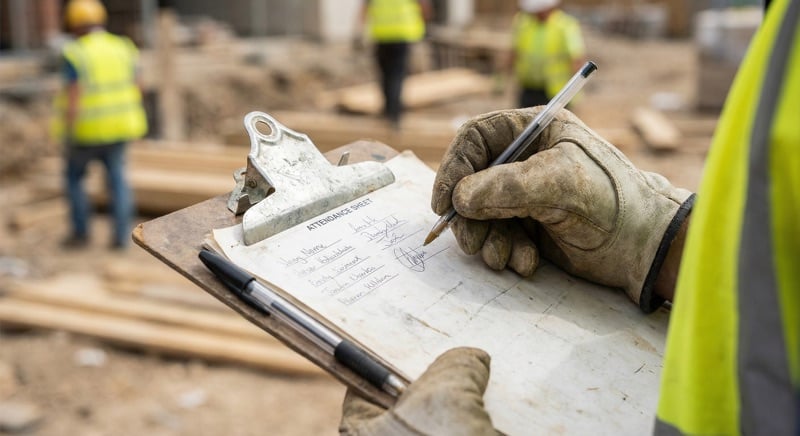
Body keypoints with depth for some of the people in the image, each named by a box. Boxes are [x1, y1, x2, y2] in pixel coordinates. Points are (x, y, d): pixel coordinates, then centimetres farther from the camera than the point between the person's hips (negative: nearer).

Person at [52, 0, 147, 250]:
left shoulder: (75, 55, -16)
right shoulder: (123, 49, 0)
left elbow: (72, 98, -20)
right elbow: (135, 89, 6)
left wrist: (67, 137, -14)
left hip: (86, 129, -4)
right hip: (120, 126, 4)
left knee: (74, 176, 17)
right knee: (116, 176, 15)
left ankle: (81, 232, 20)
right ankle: (122, 234, 9)